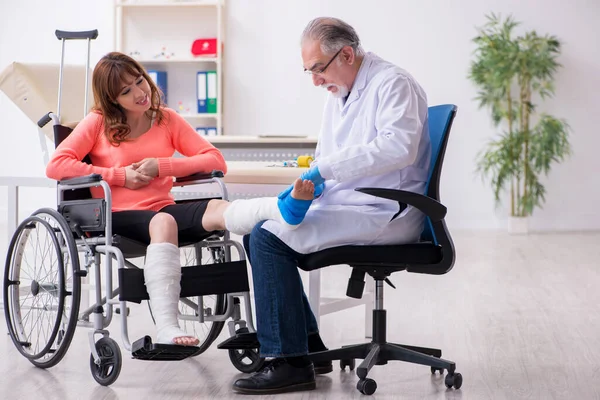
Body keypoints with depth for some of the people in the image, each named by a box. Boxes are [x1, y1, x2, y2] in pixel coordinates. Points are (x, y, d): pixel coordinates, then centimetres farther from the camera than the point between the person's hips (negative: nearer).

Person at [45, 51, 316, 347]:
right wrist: (121, 175, -8)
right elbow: (56, 166, -5)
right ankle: (166, 329, -52)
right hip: (118, 217, -2)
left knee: (216, 209, -30)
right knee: (163, 222, -38)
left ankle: (287, 208, -62)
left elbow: (216, 161, 6)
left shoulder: (167, 119, 13)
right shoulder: (98, 123, 6)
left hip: (162, 209, 3)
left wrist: (161, 166, -7)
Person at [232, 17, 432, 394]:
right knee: (259, 233, 10)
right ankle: (309, 344, 11)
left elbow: (398, 147, -29)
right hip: (345, 204, 10)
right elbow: (326, 159, 22)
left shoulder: (392, 83, -12)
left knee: (269, 239, -20)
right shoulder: (338, 95, 17)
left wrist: (326, 168, -29)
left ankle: (291, 362, -15)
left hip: (384, 212, -10)